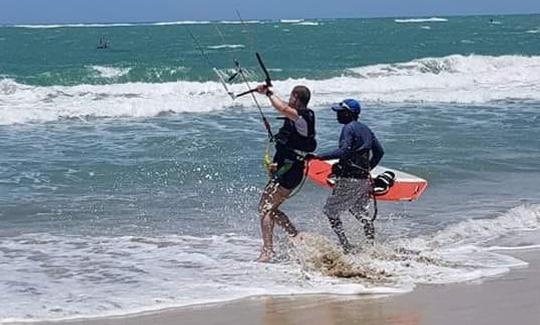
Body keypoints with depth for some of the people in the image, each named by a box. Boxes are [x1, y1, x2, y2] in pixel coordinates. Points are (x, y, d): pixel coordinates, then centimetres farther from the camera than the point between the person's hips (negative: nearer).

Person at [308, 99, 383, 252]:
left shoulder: (349, 128, -10)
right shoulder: (365, 129, 15)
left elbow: (344, 151, -24)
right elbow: (379, 151, 18)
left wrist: (319, 157, -26)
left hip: (349, 179, -8)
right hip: (364, 179, 8)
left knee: (331, 211, 1)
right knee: (361, 212, 20)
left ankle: (346, 247, -6)